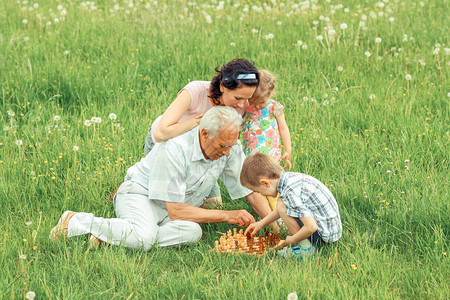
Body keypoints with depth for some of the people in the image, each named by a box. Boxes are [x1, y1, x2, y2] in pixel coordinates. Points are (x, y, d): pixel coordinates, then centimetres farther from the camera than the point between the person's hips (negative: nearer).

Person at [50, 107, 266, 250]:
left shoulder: (230, 146, -10)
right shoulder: (174, 150, -30)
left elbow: (252, 189, -2)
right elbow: (175, 211, -28)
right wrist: (226, 216, -25)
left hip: (180, 204, 7)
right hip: (140, 194, -7)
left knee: (192, 232, -30)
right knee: (144, 237, -39)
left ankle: (106, 236, -22)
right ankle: (77, 222, -16)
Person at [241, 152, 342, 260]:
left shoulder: (290, 192, -26)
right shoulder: (289, 177, 2)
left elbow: (311, 227, -29)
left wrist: (291, 240, -11)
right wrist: (261, 223, 26)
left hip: (325, 234, -9)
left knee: (282, 205, -14)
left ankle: (305, 247, -9)